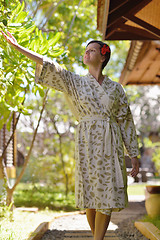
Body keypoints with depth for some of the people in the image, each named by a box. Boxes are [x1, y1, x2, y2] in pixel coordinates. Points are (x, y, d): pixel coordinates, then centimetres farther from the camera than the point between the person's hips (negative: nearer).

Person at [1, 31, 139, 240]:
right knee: (91, 197, 1)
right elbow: (49, 66, 0)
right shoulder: (76, 83, 9)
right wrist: (17, 46, -8)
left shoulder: (116, 88, 10)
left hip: (111, 145, 1)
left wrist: (134, 155, 7)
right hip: (87, 144, 0)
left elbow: (126, 121, 10)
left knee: (107, 195, -5)